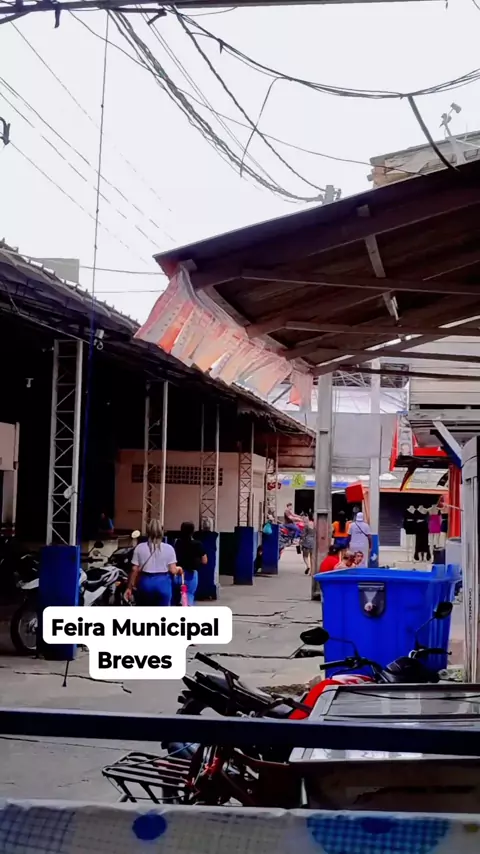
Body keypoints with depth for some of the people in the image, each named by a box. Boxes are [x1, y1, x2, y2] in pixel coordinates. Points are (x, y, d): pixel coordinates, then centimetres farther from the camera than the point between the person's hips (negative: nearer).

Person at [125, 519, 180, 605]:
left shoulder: (140, 547, 0)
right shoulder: (169, 548, -1)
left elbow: (135, 570, -2)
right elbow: (173, 570, -4)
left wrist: (130, 587, 5)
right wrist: (178, 570, 19)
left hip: (145, 582, 1)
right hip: (163, 583, -1)